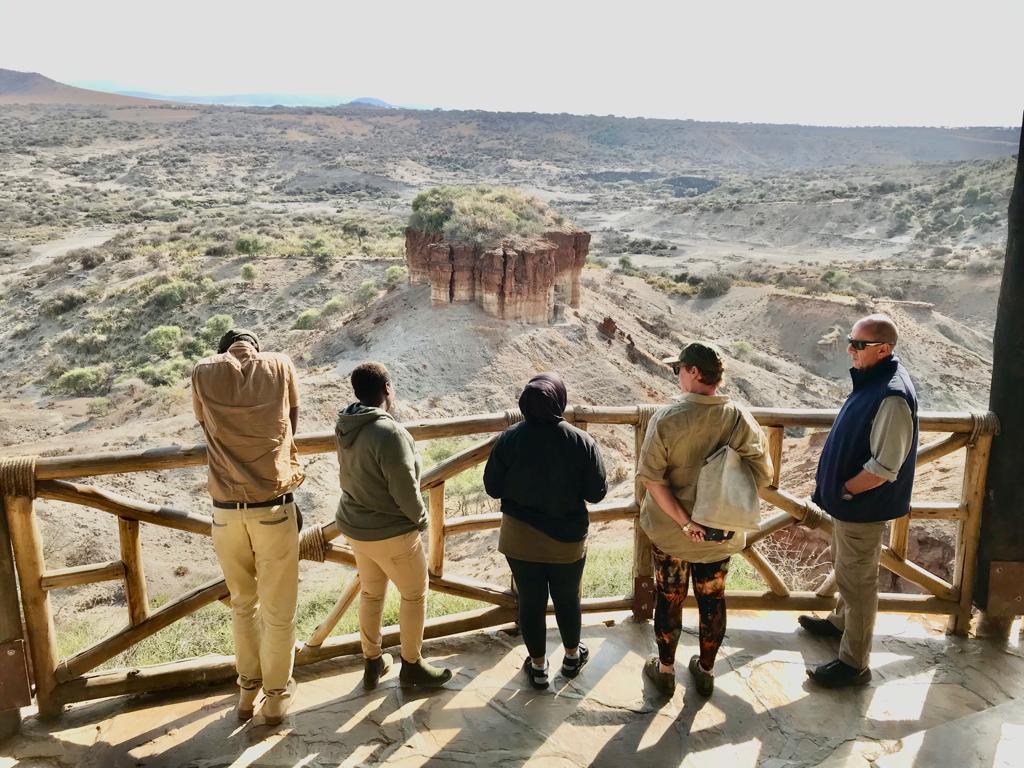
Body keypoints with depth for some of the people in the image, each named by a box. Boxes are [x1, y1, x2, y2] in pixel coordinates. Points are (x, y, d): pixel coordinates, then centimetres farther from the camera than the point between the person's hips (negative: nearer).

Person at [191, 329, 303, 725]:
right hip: (274, 507, -2)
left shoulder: (203, 371, 2)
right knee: (278, 609, 14)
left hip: (226, 510, 2)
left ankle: (247, 688, 37)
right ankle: (276, 694, 28)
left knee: (242, 602, 23)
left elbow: (207, 427, 13)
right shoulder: (280, 364, 1)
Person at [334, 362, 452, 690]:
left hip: (355, 525, 8)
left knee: (370, 593, 22)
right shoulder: (388, 432, -29)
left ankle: (372, 663, 36)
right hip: (390, 532, -7)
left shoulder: (344, 426, -4)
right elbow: (405, 489, -23)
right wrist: (420, 518, -6)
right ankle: (411, 666, 26)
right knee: (415, 594, 13)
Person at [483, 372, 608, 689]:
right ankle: (572, 657, 42)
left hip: (520, 537, 0)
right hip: (567, 540, 0)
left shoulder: (509, 439, -14)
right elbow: (596, 492, -10)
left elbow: (492, 487, -7)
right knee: (567, 599, 21)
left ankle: (538, 666, 31)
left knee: (530, 601, 15)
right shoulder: (582, 442, -16)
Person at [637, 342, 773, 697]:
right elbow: (762, 473, -15)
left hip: (670, 532, -2)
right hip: (721, 533, 2)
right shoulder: (741, 418, -13)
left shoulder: (667, 418, -19)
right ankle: (706, 671, 37)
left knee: (669, 599, 17)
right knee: (712, 601, 20)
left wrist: (682, 521, -18)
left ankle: (665, 670, 34)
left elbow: (651, 477, -21)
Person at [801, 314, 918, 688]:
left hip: (862, 507, -10)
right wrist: (830, 484, 12)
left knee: (857, 580, 3)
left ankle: (853, 663, 16)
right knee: (845, 568, 27)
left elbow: (885, 467, -28)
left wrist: (843, 490, -16)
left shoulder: (893, 396, -27)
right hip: (847, 502, 10)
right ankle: (841, 622, 48)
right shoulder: (872, 380, 4)